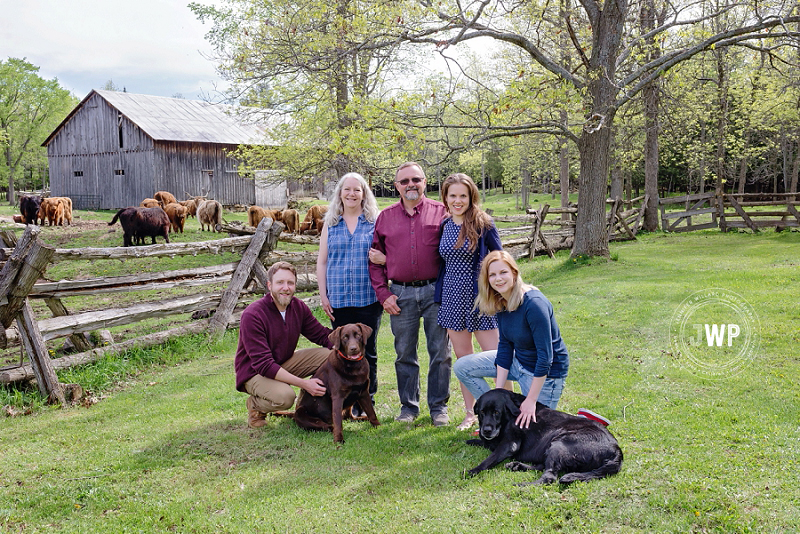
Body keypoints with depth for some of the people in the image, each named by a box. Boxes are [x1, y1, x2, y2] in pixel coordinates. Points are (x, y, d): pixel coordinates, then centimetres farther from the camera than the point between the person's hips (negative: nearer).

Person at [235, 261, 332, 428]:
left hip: (285, 364, 7)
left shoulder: (298, 307, -5)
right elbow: (263, 365, -29)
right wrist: (303, 383, -33)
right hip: (255, 372, -6)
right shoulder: (252, 315, -26)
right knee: (284, 397, -36)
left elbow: (322, 335, 3)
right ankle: (255, 405, -1)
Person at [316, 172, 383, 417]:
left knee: (367, 351, 4)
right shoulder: (330, 224, 10)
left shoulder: (375, 222, 4)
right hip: (339, 299, 2)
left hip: (369, 298, -1)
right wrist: (323, 295, 4)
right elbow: (322, 261, 11)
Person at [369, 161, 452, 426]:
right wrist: (383, 293, 1)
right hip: (400, 293, 2)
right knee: (404, 354, 9)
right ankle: (408, 406, 22)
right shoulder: (385, 217, 9)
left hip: (435, 290, -1)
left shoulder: (441, 212, 3)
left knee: (440, 352, 4)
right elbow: (374, 259, 9)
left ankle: (439, 406, 17)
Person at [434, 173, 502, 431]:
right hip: (452, 298, 5)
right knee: (463, 358, 12)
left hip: (480, 297, -5)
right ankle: (471, 413, 24)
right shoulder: (444, 226, 7)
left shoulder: (483, 224, -7)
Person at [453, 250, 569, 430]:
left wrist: (531, 400, -25)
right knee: (462, 367, 4)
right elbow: (505, 346, 0)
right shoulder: (501, 303, -5)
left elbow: (545, 356, -28)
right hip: (518, 362, 8)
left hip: (545, 372, -8)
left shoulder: (534, 304, -30)